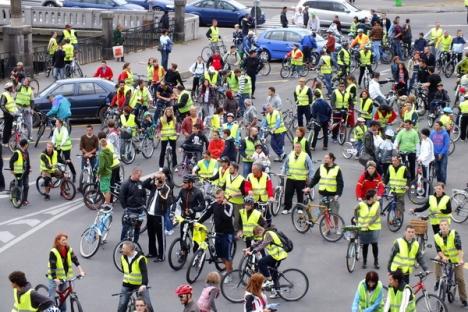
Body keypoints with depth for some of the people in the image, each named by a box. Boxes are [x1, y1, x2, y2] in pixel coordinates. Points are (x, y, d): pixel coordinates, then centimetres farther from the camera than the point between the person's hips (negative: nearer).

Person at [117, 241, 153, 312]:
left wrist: (144, 284, -43)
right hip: (127, 285, 4)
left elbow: (144, 272, -30)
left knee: (147, 304, -9)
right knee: (122, 305, 0)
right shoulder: (123, 257, -3)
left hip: (140, 285, -4)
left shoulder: (140, 258, -21)